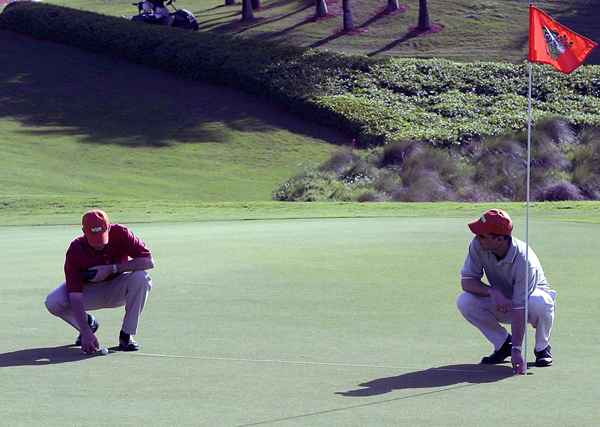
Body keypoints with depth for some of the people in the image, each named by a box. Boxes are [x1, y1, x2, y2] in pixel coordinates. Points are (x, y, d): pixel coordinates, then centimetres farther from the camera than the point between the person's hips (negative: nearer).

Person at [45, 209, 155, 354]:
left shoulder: (120, 234, -24)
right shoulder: (75, 250, -26)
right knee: (53, 302, -25)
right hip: (90, 291, 0)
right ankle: (89, 323, 7)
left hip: (117, 291, 0)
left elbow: (149, 261, -29)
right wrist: (85, 331, -40)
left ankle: (126, 335, -16)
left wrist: (112, 269, -33)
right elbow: (75, 296, -30)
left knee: (141, 278, -32)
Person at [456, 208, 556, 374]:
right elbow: (466, 281, -18)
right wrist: (493, 292, -37)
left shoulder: (524, 261, -35)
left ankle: (542, 348, -8)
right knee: (464, 301, -23)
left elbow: (519, 309, -36)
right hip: (500, 304, 4)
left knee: (540, 302, -39)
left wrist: (517, 349, -40)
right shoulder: (478, 245, -22)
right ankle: (503, 344, -1)